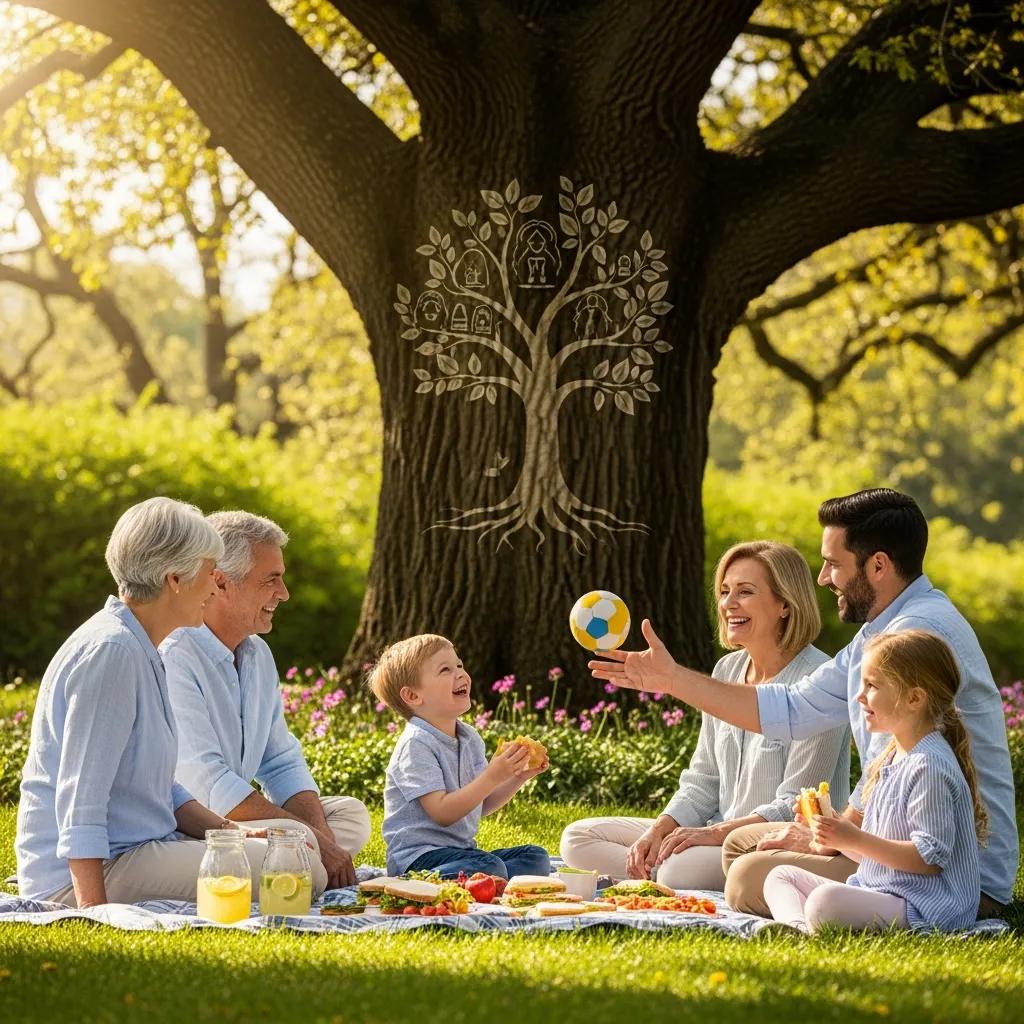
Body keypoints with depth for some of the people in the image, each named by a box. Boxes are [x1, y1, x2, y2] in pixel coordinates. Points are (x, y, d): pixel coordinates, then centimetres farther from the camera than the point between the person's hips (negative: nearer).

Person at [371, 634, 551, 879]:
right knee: (490, 868, -32)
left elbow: (482, 805, 17)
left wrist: (518, 777, 2)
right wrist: (492, 777, -25)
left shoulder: (470, 737, 12)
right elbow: (442, 813, -22)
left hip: (461, 850, 9)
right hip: (418, 856, -9)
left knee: (537, 858, -2)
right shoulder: (416, 744, -16)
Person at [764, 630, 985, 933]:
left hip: (922, 909, -11)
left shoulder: (930, 766, -16)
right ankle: (796, 926, -17)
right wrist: (836, 831, 5)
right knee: (781, 875, 10)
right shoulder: (891, 759, 17)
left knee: (825, 900, -37)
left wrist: (855, 840, -20)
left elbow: (929, 859, -20)